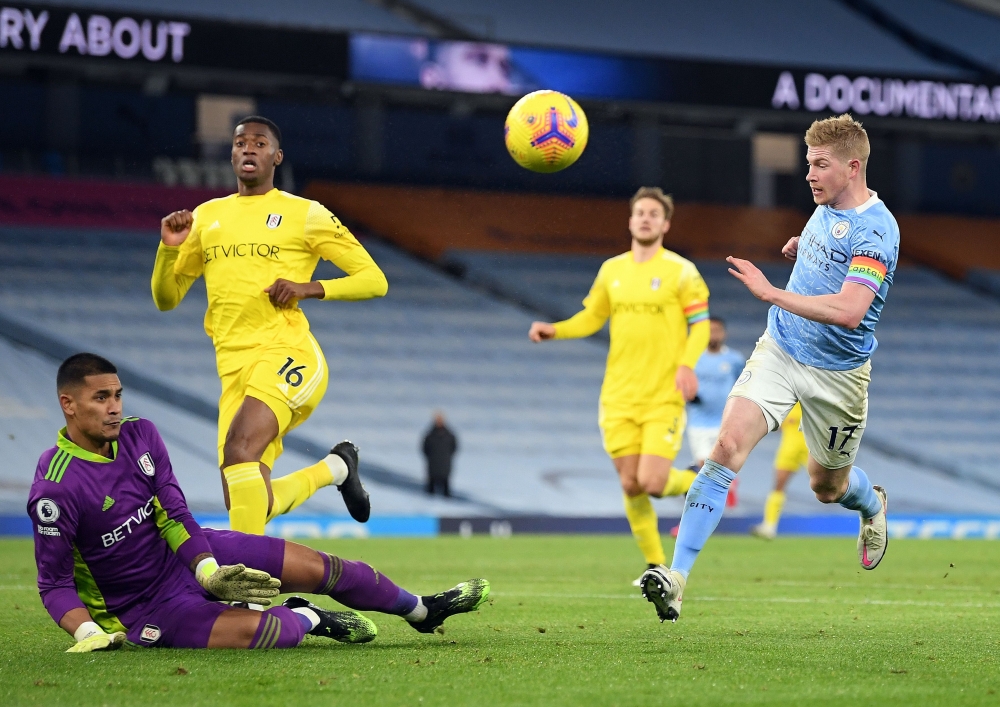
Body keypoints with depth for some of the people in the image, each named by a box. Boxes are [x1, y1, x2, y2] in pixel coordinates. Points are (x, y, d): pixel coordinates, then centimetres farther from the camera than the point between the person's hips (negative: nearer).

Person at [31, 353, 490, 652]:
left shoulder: (139, 435, -5)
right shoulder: (56, 489, -26)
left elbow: (173, 513, 0)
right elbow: (55, 583, -20)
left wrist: (209, 571, -15)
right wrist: (89, 633, -36)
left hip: (186, 552, 7)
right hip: (146, 604, -7)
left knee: (321, 568, 2)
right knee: (258, 631, -29)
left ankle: (422, 611, 28)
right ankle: (305, 618, 8)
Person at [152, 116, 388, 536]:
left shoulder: (304, 214, 5)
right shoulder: (206, 216, 18)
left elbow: (374, 280, 4)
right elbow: (166, 299, 20)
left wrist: (310, 288, -11)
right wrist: (169, 248, 0)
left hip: (287, 355, -5)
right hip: (233, 368, 6)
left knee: (239, 449, -32)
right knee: (246, 502, -2)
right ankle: (335, 468, 25)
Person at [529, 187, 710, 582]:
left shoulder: (680, 270, -2)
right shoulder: (611, 270, 10)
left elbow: (700, 324, -3)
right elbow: (591, 318, 18)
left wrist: (687, 364, -19)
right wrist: (554, 330, 0)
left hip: (664, 397, -4)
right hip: (619, 397, 4)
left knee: (652, 483, -15)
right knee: (631, 486, 1)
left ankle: (696, 481, 18)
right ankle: (656, 567, 16)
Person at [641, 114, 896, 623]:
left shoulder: (875, 229, -22)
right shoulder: (825, 206, 3)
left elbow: (849, 311, -35)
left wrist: (772, 293, -39)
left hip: (837, 373, -5)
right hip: (778, 350, 5)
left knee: (827, 486, 14)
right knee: (728, 447, -17)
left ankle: (872, 508, 54)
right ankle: (677, 575, -23)